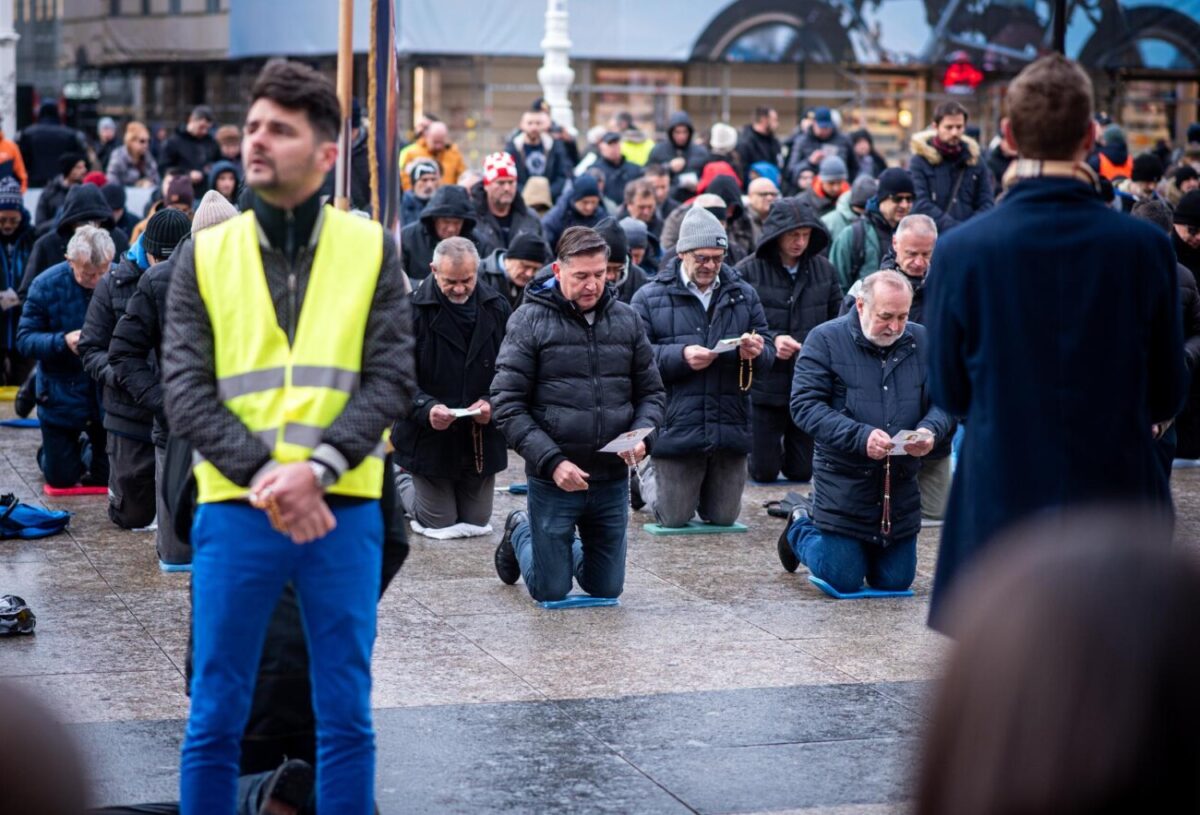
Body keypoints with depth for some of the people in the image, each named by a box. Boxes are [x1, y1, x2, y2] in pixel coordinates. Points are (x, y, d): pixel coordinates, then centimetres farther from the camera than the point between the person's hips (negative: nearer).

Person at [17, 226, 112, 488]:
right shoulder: (47, 285, -15)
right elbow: (24, 339, -11)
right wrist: (63, 341, -28)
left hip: (108, 395, 1)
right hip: (62, 396, -1)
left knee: (108, 476, 12)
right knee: (61, 478, 10)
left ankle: (87, 450, 45)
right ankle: (54, 454, 44)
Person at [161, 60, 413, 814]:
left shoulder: (372, 249, 4)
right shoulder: (204, 254, 5)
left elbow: (391, 381, -3)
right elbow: (187, 391, -1)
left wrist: (315, 469, -16)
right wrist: (262, 475, -15)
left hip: (344, 510, 0)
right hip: (235, 509, 0)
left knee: (346, 715, 6)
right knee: (216, 715, 5)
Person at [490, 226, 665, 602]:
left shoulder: (627, 320, 5)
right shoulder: (530, 321, -7)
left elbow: (651, 392, 12)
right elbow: (506, 405, -10)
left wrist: (641, 434, -9)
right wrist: (551, 461, -18)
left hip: (613, 480, 4)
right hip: (553, 481, -3)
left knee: (606, 589, 13)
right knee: (551, 591, 6)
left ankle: (567, 546, 43)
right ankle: (520, 533, 36)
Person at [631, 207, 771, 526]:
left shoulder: (744, 295, 10)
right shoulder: (650, 297, -1)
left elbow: (768, 355, 10)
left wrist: (756, 353, -14)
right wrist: (680, 356, -22)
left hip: (730, 429, 3)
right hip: (676, 432, -3)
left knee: (724, 518, 12)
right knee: (675, 518, 5)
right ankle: (647, 472, 36)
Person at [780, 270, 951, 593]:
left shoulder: (922, 341, 4)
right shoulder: (825, 339, -8)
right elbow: (805, 406, -14)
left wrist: (930, 431, -19)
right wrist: (861, 436, -25)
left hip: (901, 485, 4)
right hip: (843, 480, -4)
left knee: (896, 581, 11)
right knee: (843, 580, 0)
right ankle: (800, 528, 30)